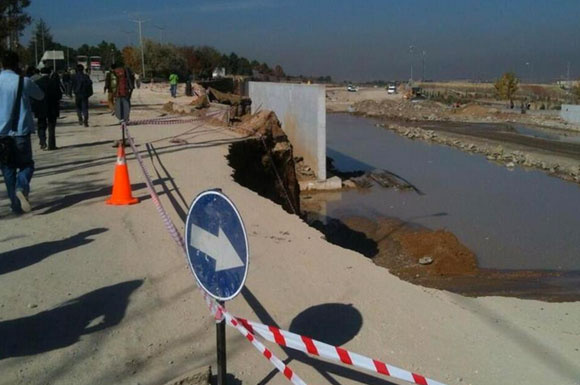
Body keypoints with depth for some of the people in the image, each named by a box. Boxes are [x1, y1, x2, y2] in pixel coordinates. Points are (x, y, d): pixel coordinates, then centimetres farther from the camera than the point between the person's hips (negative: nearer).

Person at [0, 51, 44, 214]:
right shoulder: (24, 82, -6)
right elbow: (40, 96, 9)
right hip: (20, 132, -2)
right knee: (26, 164, 11)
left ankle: (16, 204, 7)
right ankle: (21, 188, -19)